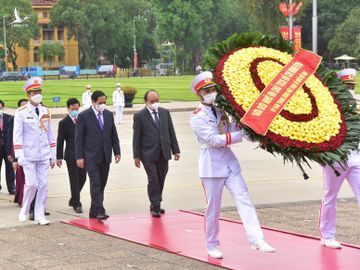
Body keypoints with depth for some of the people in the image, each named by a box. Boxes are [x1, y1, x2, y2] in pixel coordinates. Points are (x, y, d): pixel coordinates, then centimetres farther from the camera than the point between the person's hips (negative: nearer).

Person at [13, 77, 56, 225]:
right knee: (31, 184, -7)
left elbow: (50, 134, 13)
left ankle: (39, 215, 11)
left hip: (44, 156, 4)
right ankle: (24, 210, 16)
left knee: (43, 185, 2)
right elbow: (17, 135, -7)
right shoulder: (21, 112, -5)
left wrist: (53, 155, 10)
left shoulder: (45, 112, 9)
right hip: (28, 156, -4)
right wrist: (19, 156, -14)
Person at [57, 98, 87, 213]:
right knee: (74, 180, -1)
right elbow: (60, 141, -4)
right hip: (71, 155, -4)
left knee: (82, 178, 9)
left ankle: (73, 200, 27)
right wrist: (59, 157, -6)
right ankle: (76, 204, 8)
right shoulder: (64, 123, -5)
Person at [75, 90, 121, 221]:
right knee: (95, 184, -12)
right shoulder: (83, 116, -5)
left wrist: (117, 152, 9)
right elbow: (78, 138, -6)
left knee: (101, 185, 7)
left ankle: (94, 211, 16)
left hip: (105, 156, 5)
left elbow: (114, 135, 16)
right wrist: (79, 157, -11)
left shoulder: (109, 115, 10)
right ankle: (99, 211, -14)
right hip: (91, 156, -5)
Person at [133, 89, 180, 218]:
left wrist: (176, 150, 8)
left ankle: (155, 205, 22)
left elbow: (171, 132, 12)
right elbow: (136, 138, -2)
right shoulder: (139, 116, -3)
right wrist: (136, 156, -5)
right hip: (149, 154, -4)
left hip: (164, 153, 4)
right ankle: (155, 207, 1)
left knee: (161, 180, 9)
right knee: (153, 180, -8)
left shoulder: (165, 113, 10)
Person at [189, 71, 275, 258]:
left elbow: (234, 130, 7)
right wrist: (241, 134, -17)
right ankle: (212, 246, 17)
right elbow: (213, 139, -16)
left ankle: (256, 240, -16)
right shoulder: (197, 117, -6)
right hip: (211, 164, -5)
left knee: (243, 199, -8)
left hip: (229, 161, 5)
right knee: (213, 208, 2)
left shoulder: (221, 110, 12)